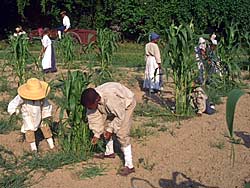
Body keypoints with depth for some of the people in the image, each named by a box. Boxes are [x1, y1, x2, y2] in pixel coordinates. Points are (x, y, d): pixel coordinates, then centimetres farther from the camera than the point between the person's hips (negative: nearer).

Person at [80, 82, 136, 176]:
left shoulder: (110, 98, -42)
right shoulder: (92, 99, -20)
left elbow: (120, 116, -28)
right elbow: (95, 117, -6)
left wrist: (110, 129, -20)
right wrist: (97, 134, -3)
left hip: (126, 103, -7)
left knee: (122, 134, -14)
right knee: (105, 126, 12)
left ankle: (129, 166, -10)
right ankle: (109, 152, 34)